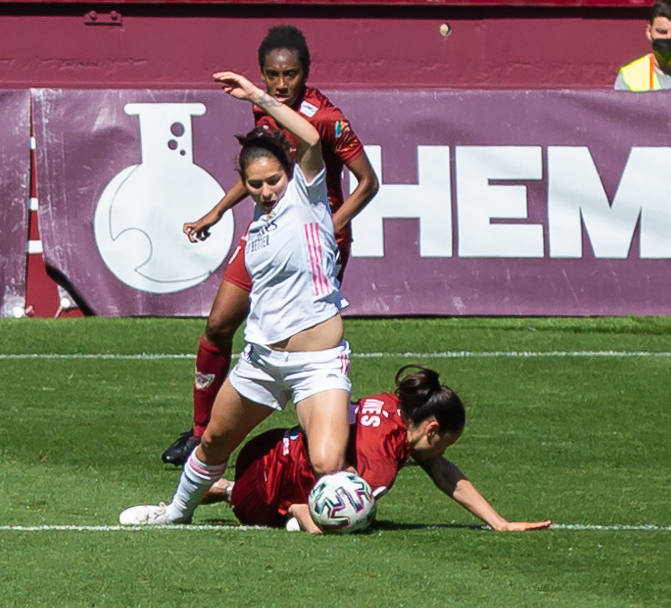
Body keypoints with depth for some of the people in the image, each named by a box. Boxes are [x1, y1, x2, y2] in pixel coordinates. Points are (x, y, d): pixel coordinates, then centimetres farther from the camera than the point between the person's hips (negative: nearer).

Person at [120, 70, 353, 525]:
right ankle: (179, 509, 49)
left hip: (318, 363, -7)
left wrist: (259, 96, -21)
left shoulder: (305, 195, -9)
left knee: (328, 464, -24)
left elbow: (312, 138, -26)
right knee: (215, 441, 23)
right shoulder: (259, 224, 11)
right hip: (261, 355, 7)